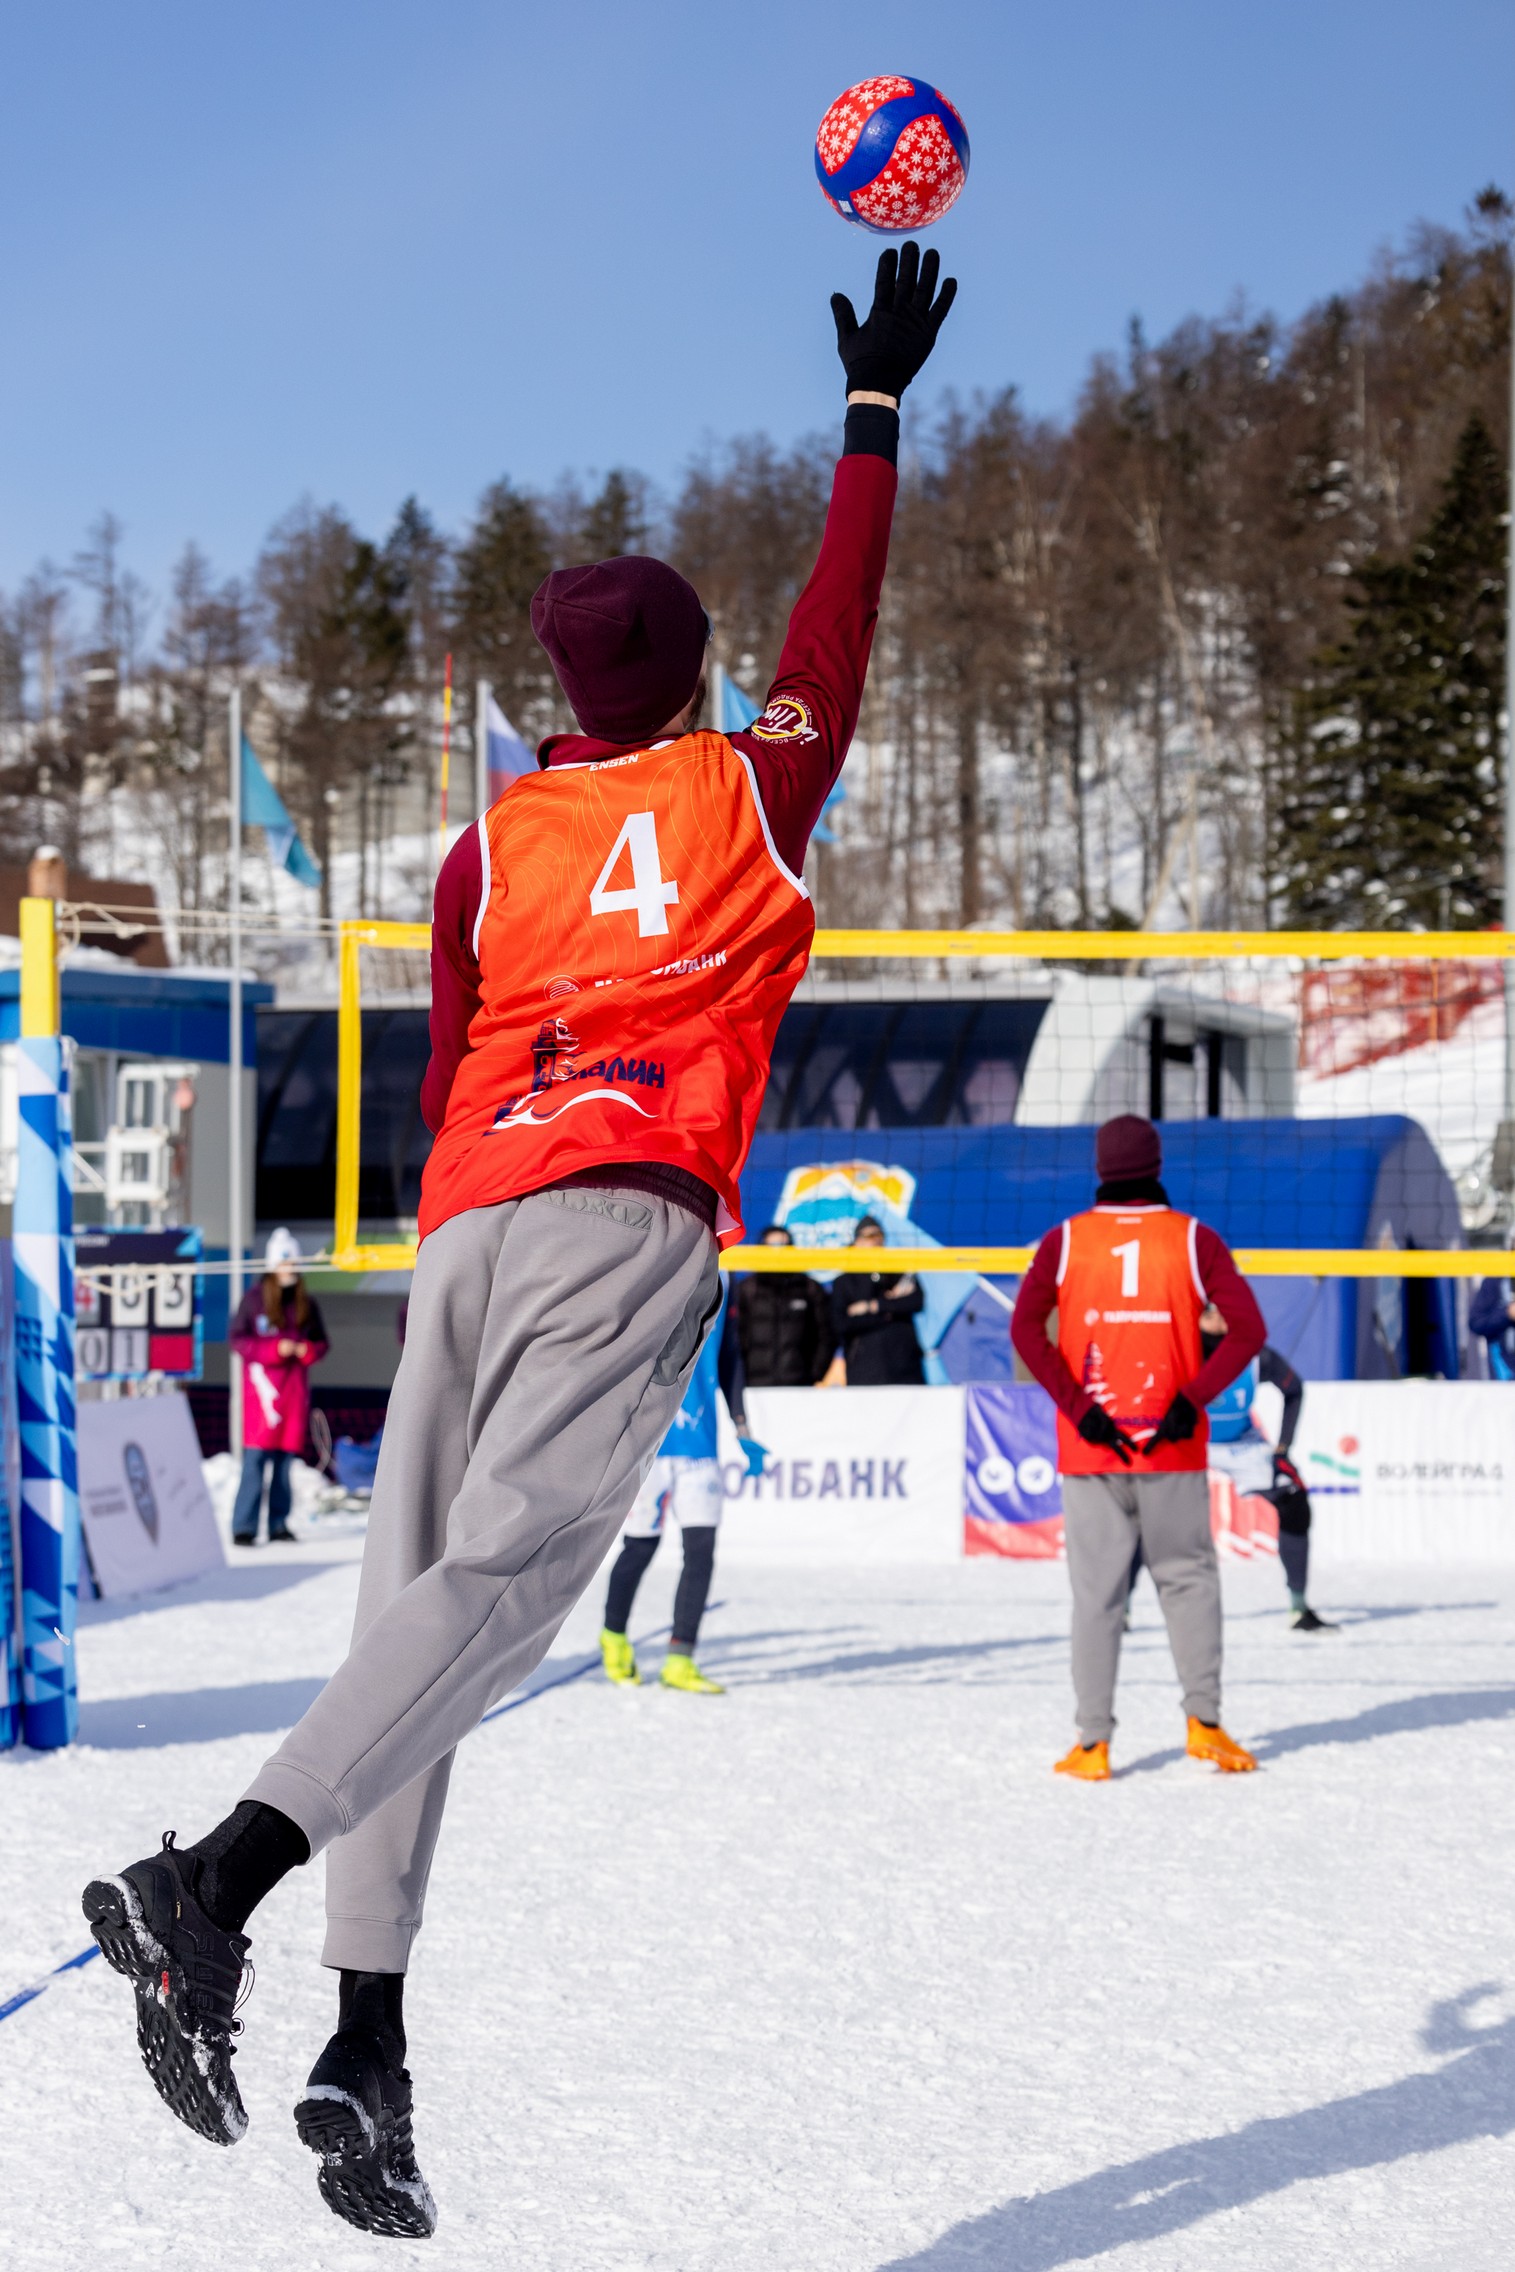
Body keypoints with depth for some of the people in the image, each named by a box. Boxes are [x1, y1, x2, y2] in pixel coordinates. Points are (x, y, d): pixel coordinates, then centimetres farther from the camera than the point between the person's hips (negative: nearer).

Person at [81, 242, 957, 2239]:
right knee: (506, 1571, -18)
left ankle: (368, 2042, -7)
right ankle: (223, 1876, -39)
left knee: (415, 1600, 1)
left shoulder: (487, 848, 20)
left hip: (469, 1219, 5)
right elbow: (839, 616, 28)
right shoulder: (752, 787, 14)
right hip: (633, 1213, -5)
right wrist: (877, 404, 40)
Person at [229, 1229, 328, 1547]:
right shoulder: (254, 1299, -1)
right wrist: (275, 1349, -14)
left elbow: (320, 1343, 17)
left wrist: (307, 1351, -6)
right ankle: (244, 1527, -11)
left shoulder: (307, 1303, 11)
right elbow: (237, 1339, -4)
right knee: (256, 1457, -11)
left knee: (285, 1458, 4)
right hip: (262, 1385, -4)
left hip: (295, 1387, 4)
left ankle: (279, 1524, 10)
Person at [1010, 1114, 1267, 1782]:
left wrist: (1077, 1406, -10)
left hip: (1088, 1451, 0)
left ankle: (1093, 1743, 2)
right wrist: (1192, 1400, -9)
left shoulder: (1066, 1240, 3)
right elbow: (1248, 1328, -8)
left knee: (1097, 1593, 4)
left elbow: (1026, 1328, -10)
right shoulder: (1193, 1239, 2)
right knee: (1188, 1577, 13)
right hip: (1172, 1450, 0)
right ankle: (1204, 1720, 4)